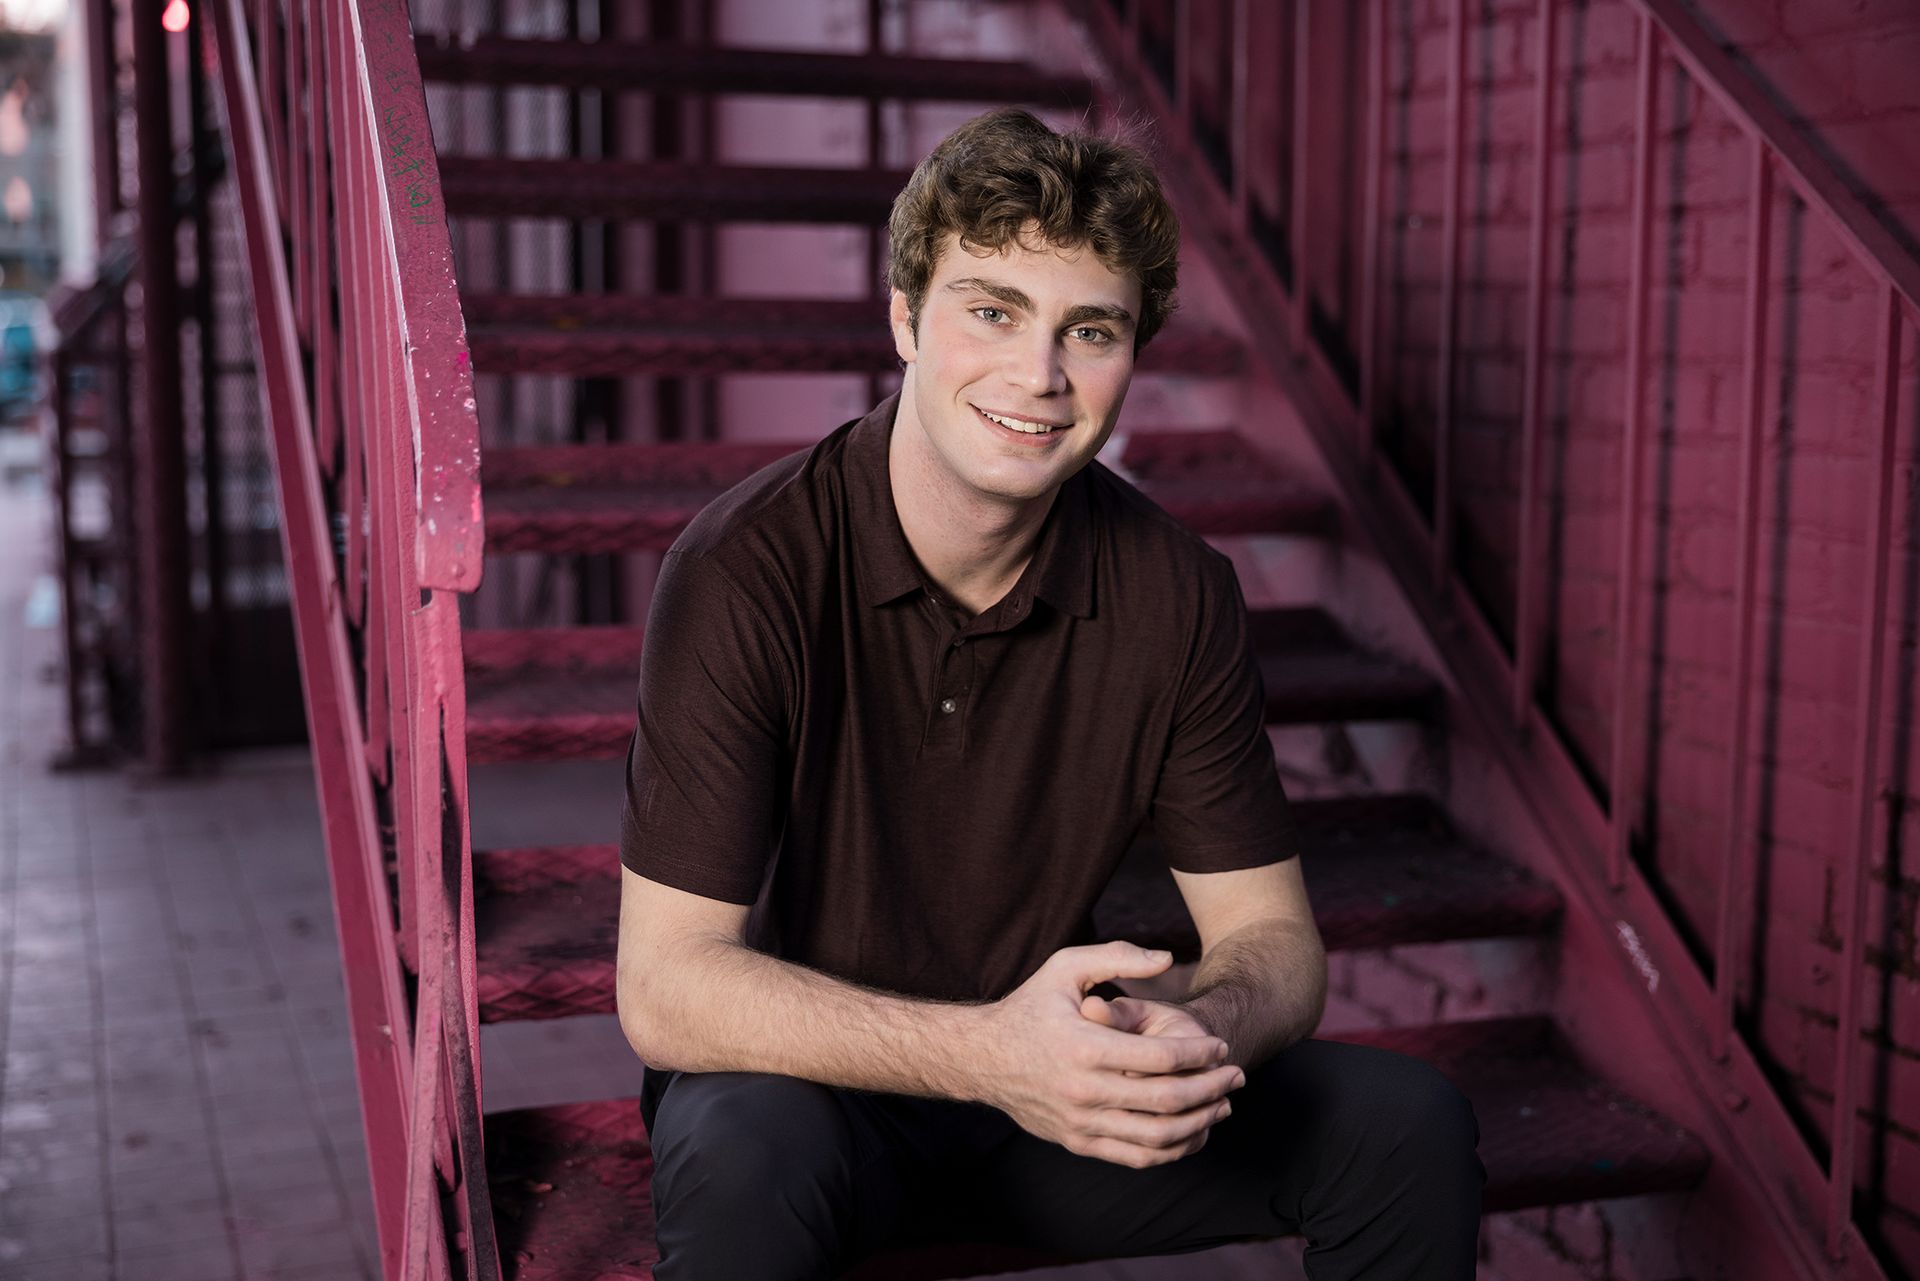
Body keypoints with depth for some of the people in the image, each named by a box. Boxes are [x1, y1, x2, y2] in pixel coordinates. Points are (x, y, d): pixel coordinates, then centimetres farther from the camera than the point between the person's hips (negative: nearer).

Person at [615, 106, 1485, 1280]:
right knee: (746, 1162, -37)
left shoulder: (1177, 592, -10)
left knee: (1409, 1127, -13)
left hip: (1053, 1084, 4)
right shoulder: (748, 570, -22)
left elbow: (1272, 934, -4)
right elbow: (668, 986, -25)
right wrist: (981, 1052, -39)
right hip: (809, 1083, -3)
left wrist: (1206, 1035, -29)